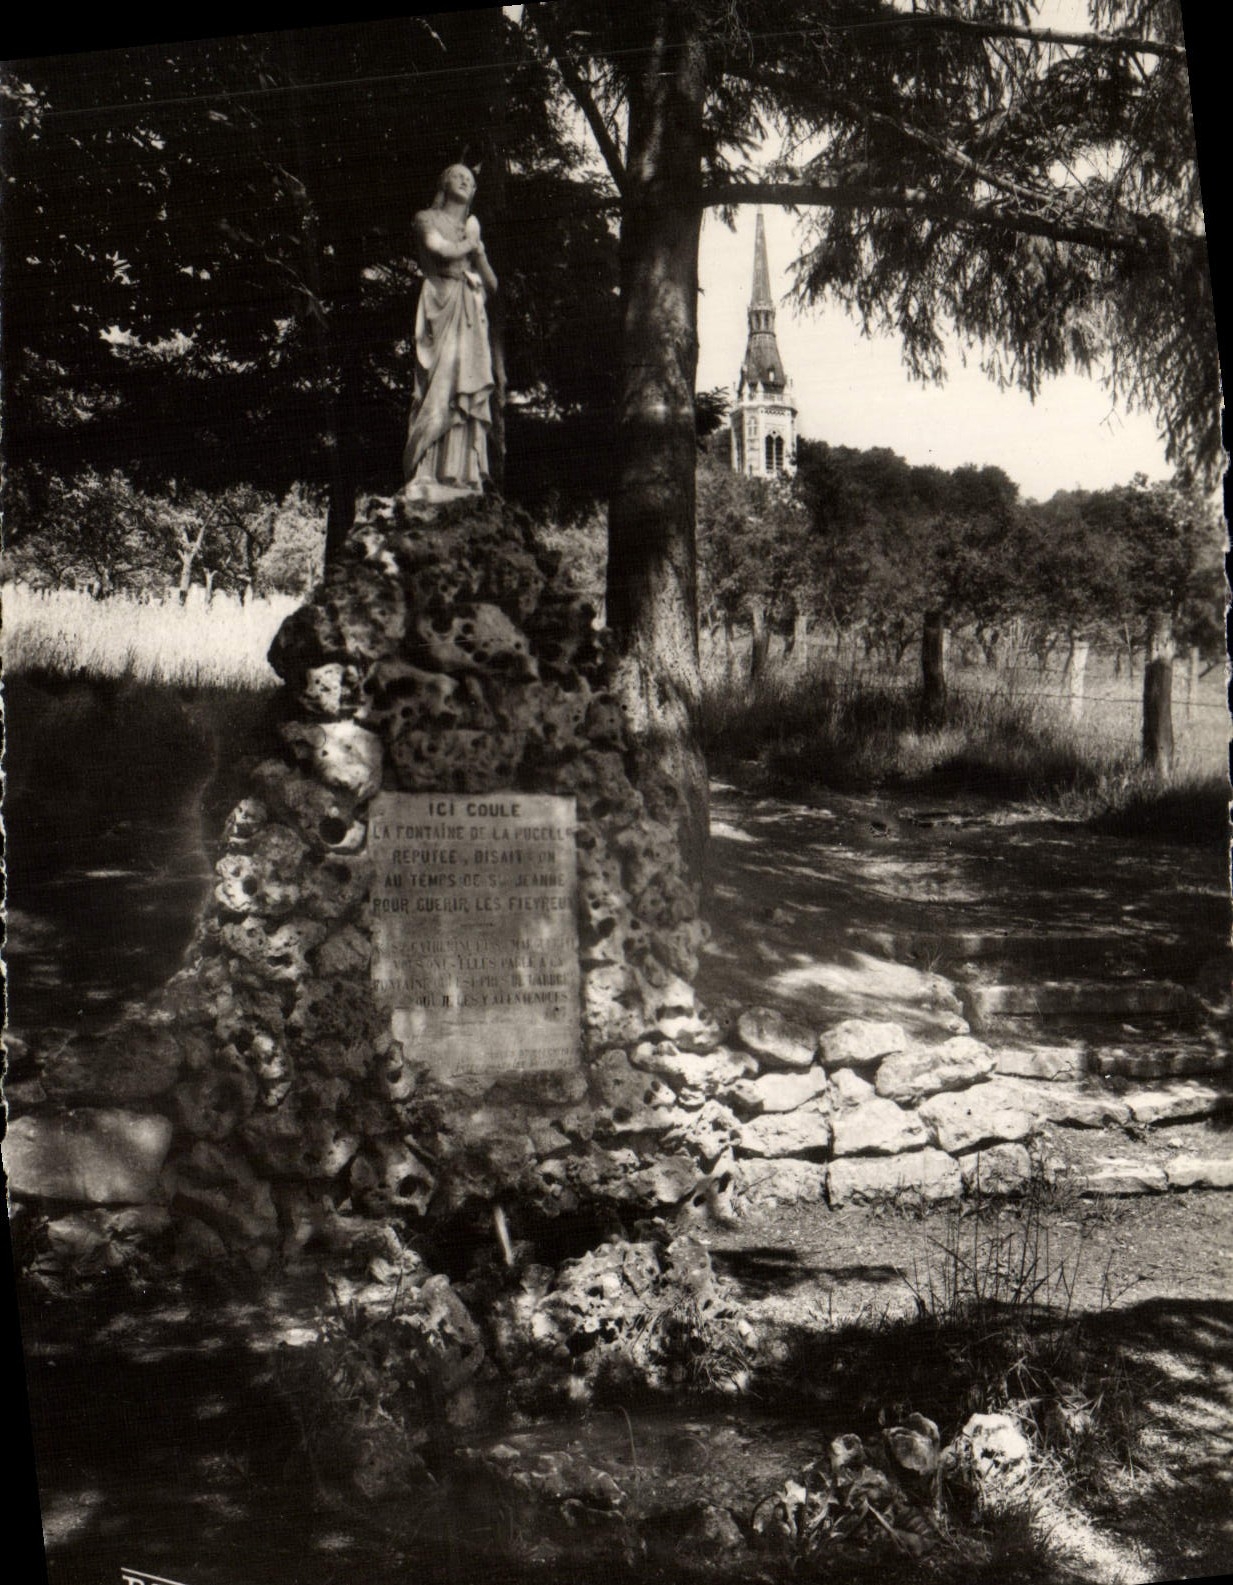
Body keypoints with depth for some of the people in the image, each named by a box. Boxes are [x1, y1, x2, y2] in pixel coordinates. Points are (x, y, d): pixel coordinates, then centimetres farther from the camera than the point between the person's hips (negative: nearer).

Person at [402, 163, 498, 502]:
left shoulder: (472, 225, 26)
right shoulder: (427, 219, 10)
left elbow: (492, 283, 20)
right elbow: (441, 250, -10)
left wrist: (478, 249, 5)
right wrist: (469, 245, 7)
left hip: (471, 314, 6)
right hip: (440, 306, -5)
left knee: (468, 392, -6)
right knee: (438, 387, -17)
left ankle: (462, 476, -9)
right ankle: (425, 477, -22)